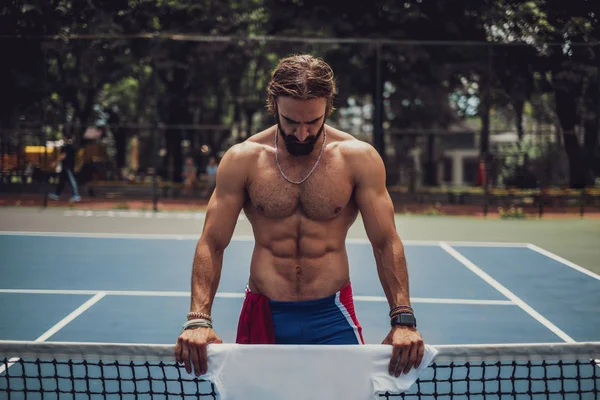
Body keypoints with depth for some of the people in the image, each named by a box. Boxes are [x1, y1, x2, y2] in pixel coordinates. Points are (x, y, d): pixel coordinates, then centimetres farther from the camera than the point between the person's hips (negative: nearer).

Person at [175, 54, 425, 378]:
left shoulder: (359, 158, -5)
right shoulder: (242, 160, -3)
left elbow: (386, 244, -3)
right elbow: (212, 244, -2)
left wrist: (403, 319, -14)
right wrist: (198, 319, -15)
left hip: (332, 315, 0)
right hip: (263, 315, 1)